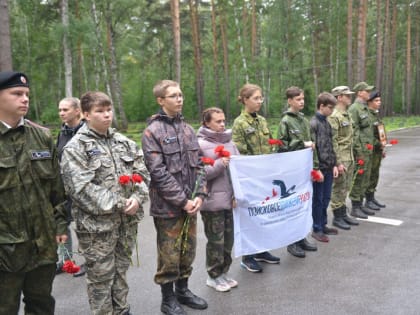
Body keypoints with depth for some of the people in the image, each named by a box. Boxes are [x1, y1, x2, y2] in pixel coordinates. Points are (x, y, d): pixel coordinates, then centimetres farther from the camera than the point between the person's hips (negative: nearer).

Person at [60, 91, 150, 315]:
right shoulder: (75, 148, -9)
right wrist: (118, 204, -19)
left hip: (127, 221, 5)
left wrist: (137, 197, -12)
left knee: (121, 271, 19)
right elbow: (81, 187, -18)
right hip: (97, 223, -5)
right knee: (100, 277, 6)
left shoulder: (125, 143, 8)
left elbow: (142, 173, 8)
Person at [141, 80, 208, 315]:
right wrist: (183, 201, -16)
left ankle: (183, 290, 36)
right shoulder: (153, 131, -10)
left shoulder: (187, 128, 9)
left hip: (191, 204, 6)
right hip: (168, 206, -6)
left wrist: (199, 195, -4)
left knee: (188, 251, 16)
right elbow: (158, 172, -16)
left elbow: (198, 165, 9)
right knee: (169, 255, 6)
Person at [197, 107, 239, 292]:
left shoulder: (229, 142, 10)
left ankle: (223, 272, 31)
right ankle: (214, 276, 22)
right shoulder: (200, 144, -8)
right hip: (212, 201, -6)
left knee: (228, 238, 14)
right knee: (216, 240, 4)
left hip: (230, 198, 6)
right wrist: (219, 165, -21)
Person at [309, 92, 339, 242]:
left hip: (328, 168, 8)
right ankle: (317, 229, 12)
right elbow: (312, 148, -17)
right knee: (318, 199, 2)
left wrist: (334, 164, 12)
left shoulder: (326, 122, 12)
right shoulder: (313, 123, -13)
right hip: (319, 168, -8)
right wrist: (316, 169, -18)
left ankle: (323, 225, 27)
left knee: (326, 198, 15)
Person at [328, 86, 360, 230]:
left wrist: (352, 158, 19)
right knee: (338, 188, -1)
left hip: (349, 158, 9)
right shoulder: (333, 117, -15)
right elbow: (332, 141, -20)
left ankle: (343, 214, 24)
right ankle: (337, 218, 9)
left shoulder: (347, 115, 14)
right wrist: (338, 162, -22)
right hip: (340, 158, -9)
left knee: (345, 188, 15)